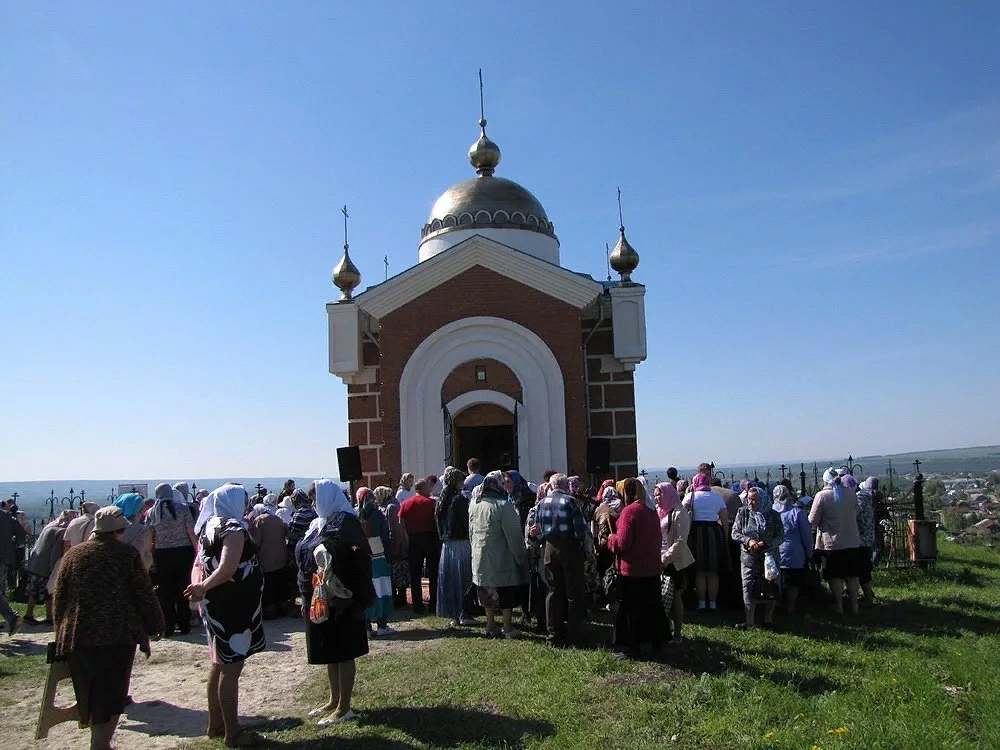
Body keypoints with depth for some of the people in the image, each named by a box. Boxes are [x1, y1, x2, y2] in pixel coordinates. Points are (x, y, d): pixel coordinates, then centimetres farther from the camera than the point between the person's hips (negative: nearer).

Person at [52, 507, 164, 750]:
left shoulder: (73, 554, 9)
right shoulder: (127, 554, -5)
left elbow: (59, 597, 12)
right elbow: (144, 594, -4)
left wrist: (62, 631, 20)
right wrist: (155, 625, 7)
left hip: (78, 636, 5)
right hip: (118, 634, -4)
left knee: (89, 694, 18)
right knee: (111, 694, 5)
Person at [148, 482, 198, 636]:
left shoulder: (151, 513, 1)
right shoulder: (182, 509, -4)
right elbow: (192, 533, -6)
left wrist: (151, 557, 9)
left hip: (162, 555, 1)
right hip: (183, 552, -1)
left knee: (165, 591, 10)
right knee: (183, 588, 8)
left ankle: (168, 627, 11)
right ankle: (184, 625, 13)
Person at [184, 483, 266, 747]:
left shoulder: (210, 525, 9)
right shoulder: (234, 529, -19)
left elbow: (199, 563, 12)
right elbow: (227, 569, -31)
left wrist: (198, 586, -1)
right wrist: (203, 587, -21)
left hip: (216, 606, 10)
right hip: (233, 606, -10)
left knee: (220, 664, 20)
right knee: (231, 668, 0)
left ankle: (216, 724, 33)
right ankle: (233, 733, 9)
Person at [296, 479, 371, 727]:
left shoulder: (345, 522, -15)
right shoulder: (319, 523, 11)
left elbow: (356, 561, -20)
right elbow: (306, 561, 15)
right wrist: (307, 598, 12)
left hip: (339, 601, -8)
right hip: (319, 599, 8)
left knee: (342, 653, 3)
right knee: (329, 652, 18)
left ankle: (344, 707, 13)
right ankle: (334, 700, 31)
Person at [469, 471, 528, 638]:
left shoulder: (474, 504, 4)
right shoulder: (503, 505, -19)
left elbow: (471, 533, 14)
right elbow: (513, 535, -17)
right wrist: (520, 557, -9)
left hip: (480, 559, 6)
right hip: (502, 559, -6)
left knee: (488, 594, 16)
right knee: (507, 593, 6)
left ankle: (490, 625, 24)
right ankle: (507, 628, 12)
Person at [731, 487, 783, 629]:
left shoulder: (772, 514, 1)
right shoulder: (742, 513, 3)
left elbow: (780, 536, 2)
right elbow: (735, 533, 3)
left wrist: (766, 544, -14)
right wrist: (748, 540, -14)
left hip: (769, 555, 0)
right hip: (749, 556, 0)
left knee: (771, 588, 5)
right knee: (749, 588, -1)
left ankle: (768, 620, 21)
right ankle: (749, 621, 10)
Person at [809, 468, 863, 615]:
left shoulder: (821, 496, -14)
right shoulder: (851, 493, 0)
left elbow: (813, 520, -11)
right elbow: (856, 514, 14)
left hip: (831, 543, -4)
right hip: (852, 542, 4)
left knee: (835, 575, 7)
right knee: (852, 575, 14)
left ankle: (839, 606, 13)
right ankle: (854, 604, 21)